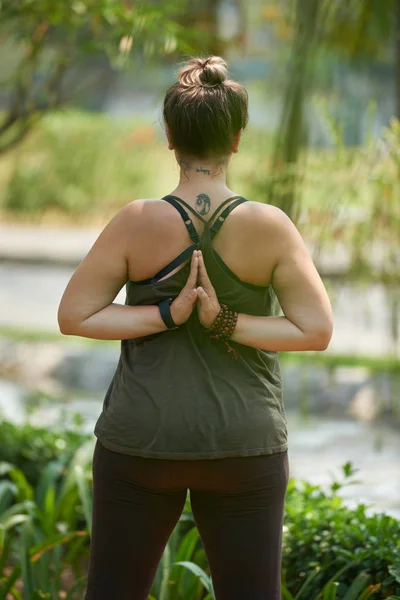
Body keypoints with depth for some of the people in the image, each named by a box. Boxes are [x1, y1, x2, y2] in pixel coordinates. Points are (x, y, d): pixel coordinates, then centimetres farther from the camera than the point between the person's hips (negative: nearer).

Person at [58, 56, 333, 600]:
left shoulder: (137, 223, -9)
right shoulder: (269, 227, -9)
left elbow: (73, 316, -8)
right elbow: (317, 330, -9)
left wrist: (167, 315, -12)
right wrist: (227, 324, -11)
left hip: (142, 438, 0)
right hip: (243, 445, 0)